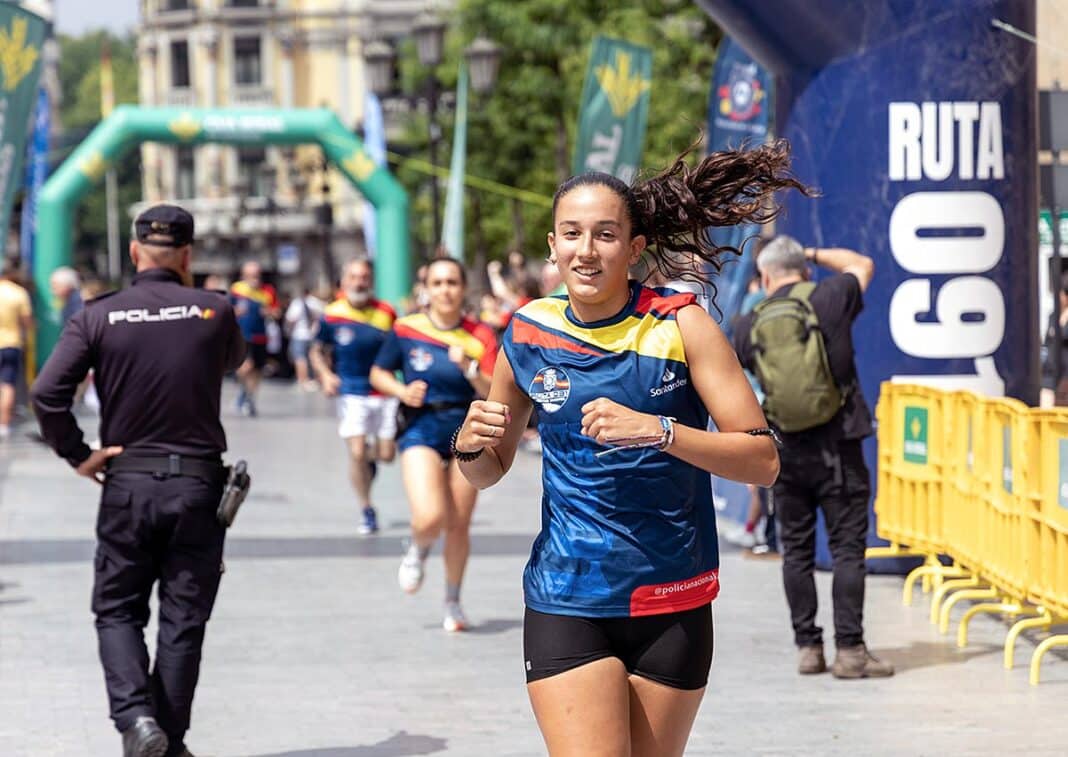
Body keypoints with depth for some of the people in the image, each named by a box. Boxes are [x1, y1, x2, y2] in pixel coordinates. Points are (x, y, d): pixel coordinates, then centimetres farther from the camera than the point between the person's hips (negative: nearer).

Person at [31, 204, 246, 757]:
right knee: (183, 618, 8)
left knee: (117, 609, 12)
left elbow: (47, 393, -12)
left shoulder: (99, 316, -4)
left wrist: (77, 455, -2)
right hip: (198, 483, 0)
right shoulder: (214, 312, -3)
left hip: (126, 483, 0)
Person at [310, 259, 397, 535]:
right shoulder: (332, 315, -3)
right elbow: (317, 351, 10)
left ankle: (371, 454, 41)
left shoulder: (386, 313, -1)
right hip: (352, 394, -2)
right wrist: (326, 375, -8)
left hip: (385, 392, 2)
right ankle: (367, 512, 4)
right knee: (357, 453, -12)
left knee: (386, 455, 2)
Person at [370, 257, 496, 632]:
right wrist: (401, 390, -10)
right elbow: (378, 373, 9)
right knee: (429, 518, -20)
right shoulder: (406, 329, -3)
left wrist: (470, 369, -27)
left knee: (458, 526, 6)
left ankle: (453, 601, 30)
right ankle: (417, 551, 17)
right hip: (420, 429, -1)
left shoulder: (480, 337, -4)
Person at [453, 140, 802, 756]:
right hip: (566, 606, 0)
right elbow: (490, 471, 17)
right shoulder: (529, 336, 2)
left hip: (672, 607, 0)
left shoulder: (680, 325, -5)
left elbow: (763, 461, -11)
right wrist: (469, 445, -7)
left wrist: (657, 429, -25)